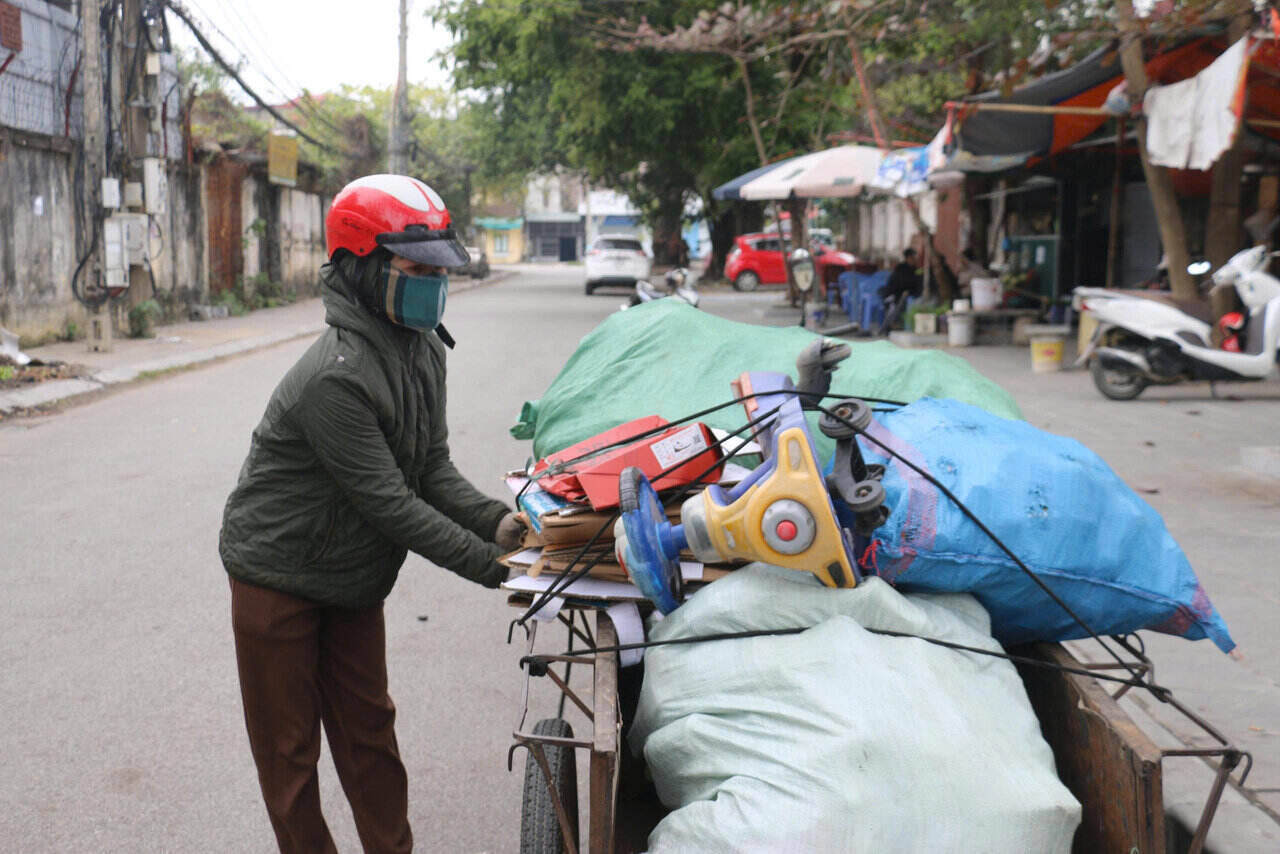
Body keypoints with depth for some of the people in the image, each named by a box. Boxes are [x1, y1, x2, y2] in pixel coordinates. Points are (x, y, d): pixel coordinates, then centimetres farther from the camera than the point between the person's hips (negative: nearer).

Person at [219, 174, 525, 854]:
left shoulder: (423, 351, -2)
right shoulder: (336, 377, -31)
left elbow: (432, 467, -1)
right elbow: (388, 501, -29)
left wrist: (497, 521, -18)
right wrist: (488, 562, -27)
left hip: (353, 579, 8)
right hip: (279, 578, -8)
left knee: (368, 728, 17)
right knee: (288, 747, 9)